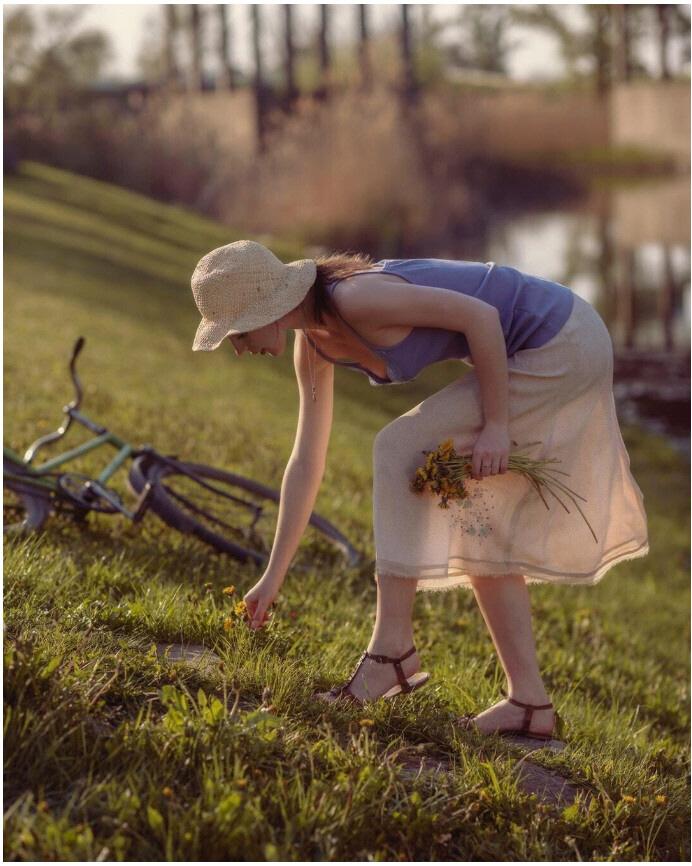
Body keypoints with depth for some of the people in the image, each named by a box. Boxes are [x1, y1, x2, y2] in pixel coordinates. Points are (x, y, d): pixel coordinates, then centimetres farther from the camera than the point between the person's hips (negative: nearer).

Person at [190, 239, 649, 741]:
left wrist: (495, 425, -19)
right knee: (480, 527, 10)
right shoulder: (314, 342, 4)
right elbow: (306, 462, 10)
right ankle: (530, 702, 14)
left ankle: (393, 650, -7)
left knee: (402, 449, -10)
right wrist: (274, 576, 12)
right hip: (550, 348, 9)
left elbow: (480, 316, -22)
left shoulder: (355, 299, -24)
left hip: (561, 342, -9)